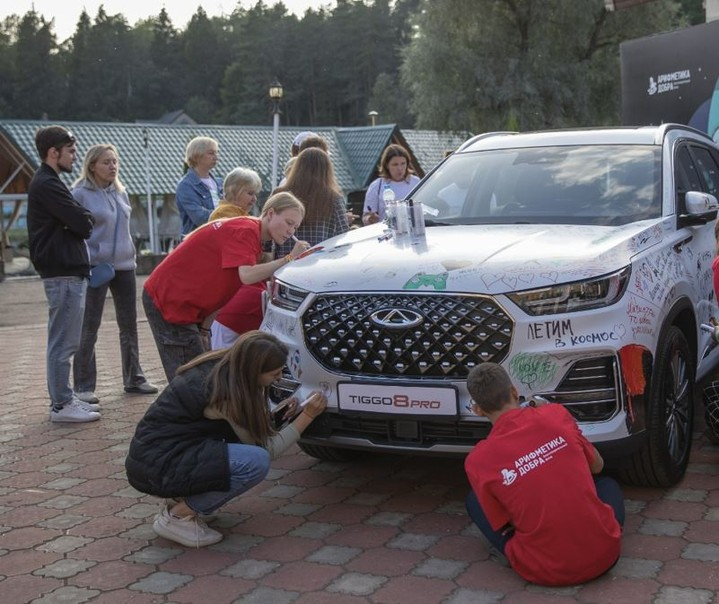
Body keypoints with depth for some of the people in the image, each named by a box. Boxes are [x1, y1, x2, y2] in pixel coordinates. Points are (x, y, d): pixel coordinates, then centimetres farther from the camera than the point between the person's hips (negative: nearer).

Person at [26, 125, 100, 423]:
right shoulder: (47, 184, -14)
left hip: (66, 271, 11)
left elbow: (76, 223, 16)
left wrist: (81, 219, -4)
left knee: (64, 342, 15)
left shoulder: (46, 183, 19)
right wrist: (86, 219, 1)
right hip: (64, 274, -11)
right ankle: (61, 405, 0)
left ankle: (64, 398, 22)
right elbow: (83, 223, -19)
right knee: (63, 343, -5)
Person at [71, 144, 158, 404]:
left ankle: (134, 378, 23)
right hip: (96, 268, -6)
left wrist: (131, 256, 15)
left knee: (129, 324, 12)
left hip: (124, 266, 6)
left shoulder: (121, 193, 11)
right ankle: (83, 386, 5)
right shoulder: (80, 194, -8)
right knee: (89, 328, -2)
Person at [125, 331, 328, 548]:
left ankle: (179, 497, 10)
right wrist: (307, 416, -7)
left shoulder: (220, 367, 3)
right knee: (257, 461, -20)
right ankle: (178, 515, -7)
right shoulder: (225, 392, -21)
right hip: (157, 469, -9)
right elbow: (266, 450, -12)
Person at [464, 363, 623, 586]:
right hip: (603, 555, 2)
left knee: (474, 500, 18)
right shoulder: (556, 414, -3)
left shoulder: (478, 460, -9)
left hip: (546, 572, -2)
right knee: (607, 484, 33)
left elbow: (504, 526, 3)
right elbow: (597, 466, 13)